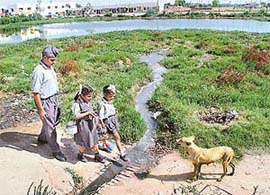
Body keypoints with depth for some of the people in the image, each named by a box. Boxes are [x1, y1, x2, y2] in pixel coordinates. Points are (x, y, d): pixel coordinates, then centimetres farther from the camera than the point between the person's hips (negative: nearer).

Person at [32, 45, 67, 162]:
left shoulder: (50, 67, 5)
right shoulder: (39, 71, -23)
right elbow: (35, 92, -21)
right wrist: (41, 110, -19)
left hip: (53, 100, 9)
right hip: (45, 102, -9)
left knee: (51, 122, 24)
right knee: (50, 127, 1)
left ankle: (42, 139, 48)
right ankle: (55, 151, 12)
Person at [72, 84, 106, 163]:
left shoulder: (89, 103, 7)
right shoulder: (77, 104, -16)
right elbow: (76, 116, -23)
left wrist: (93, 115, 2)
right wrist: (88, 113, -24)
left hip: (91, 124, 7)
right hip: (83, 125, -7)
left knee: (94, 140, 12)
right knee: (84, 143, 6)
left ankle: (97, 155, 26)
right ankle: (80, 155, 30)